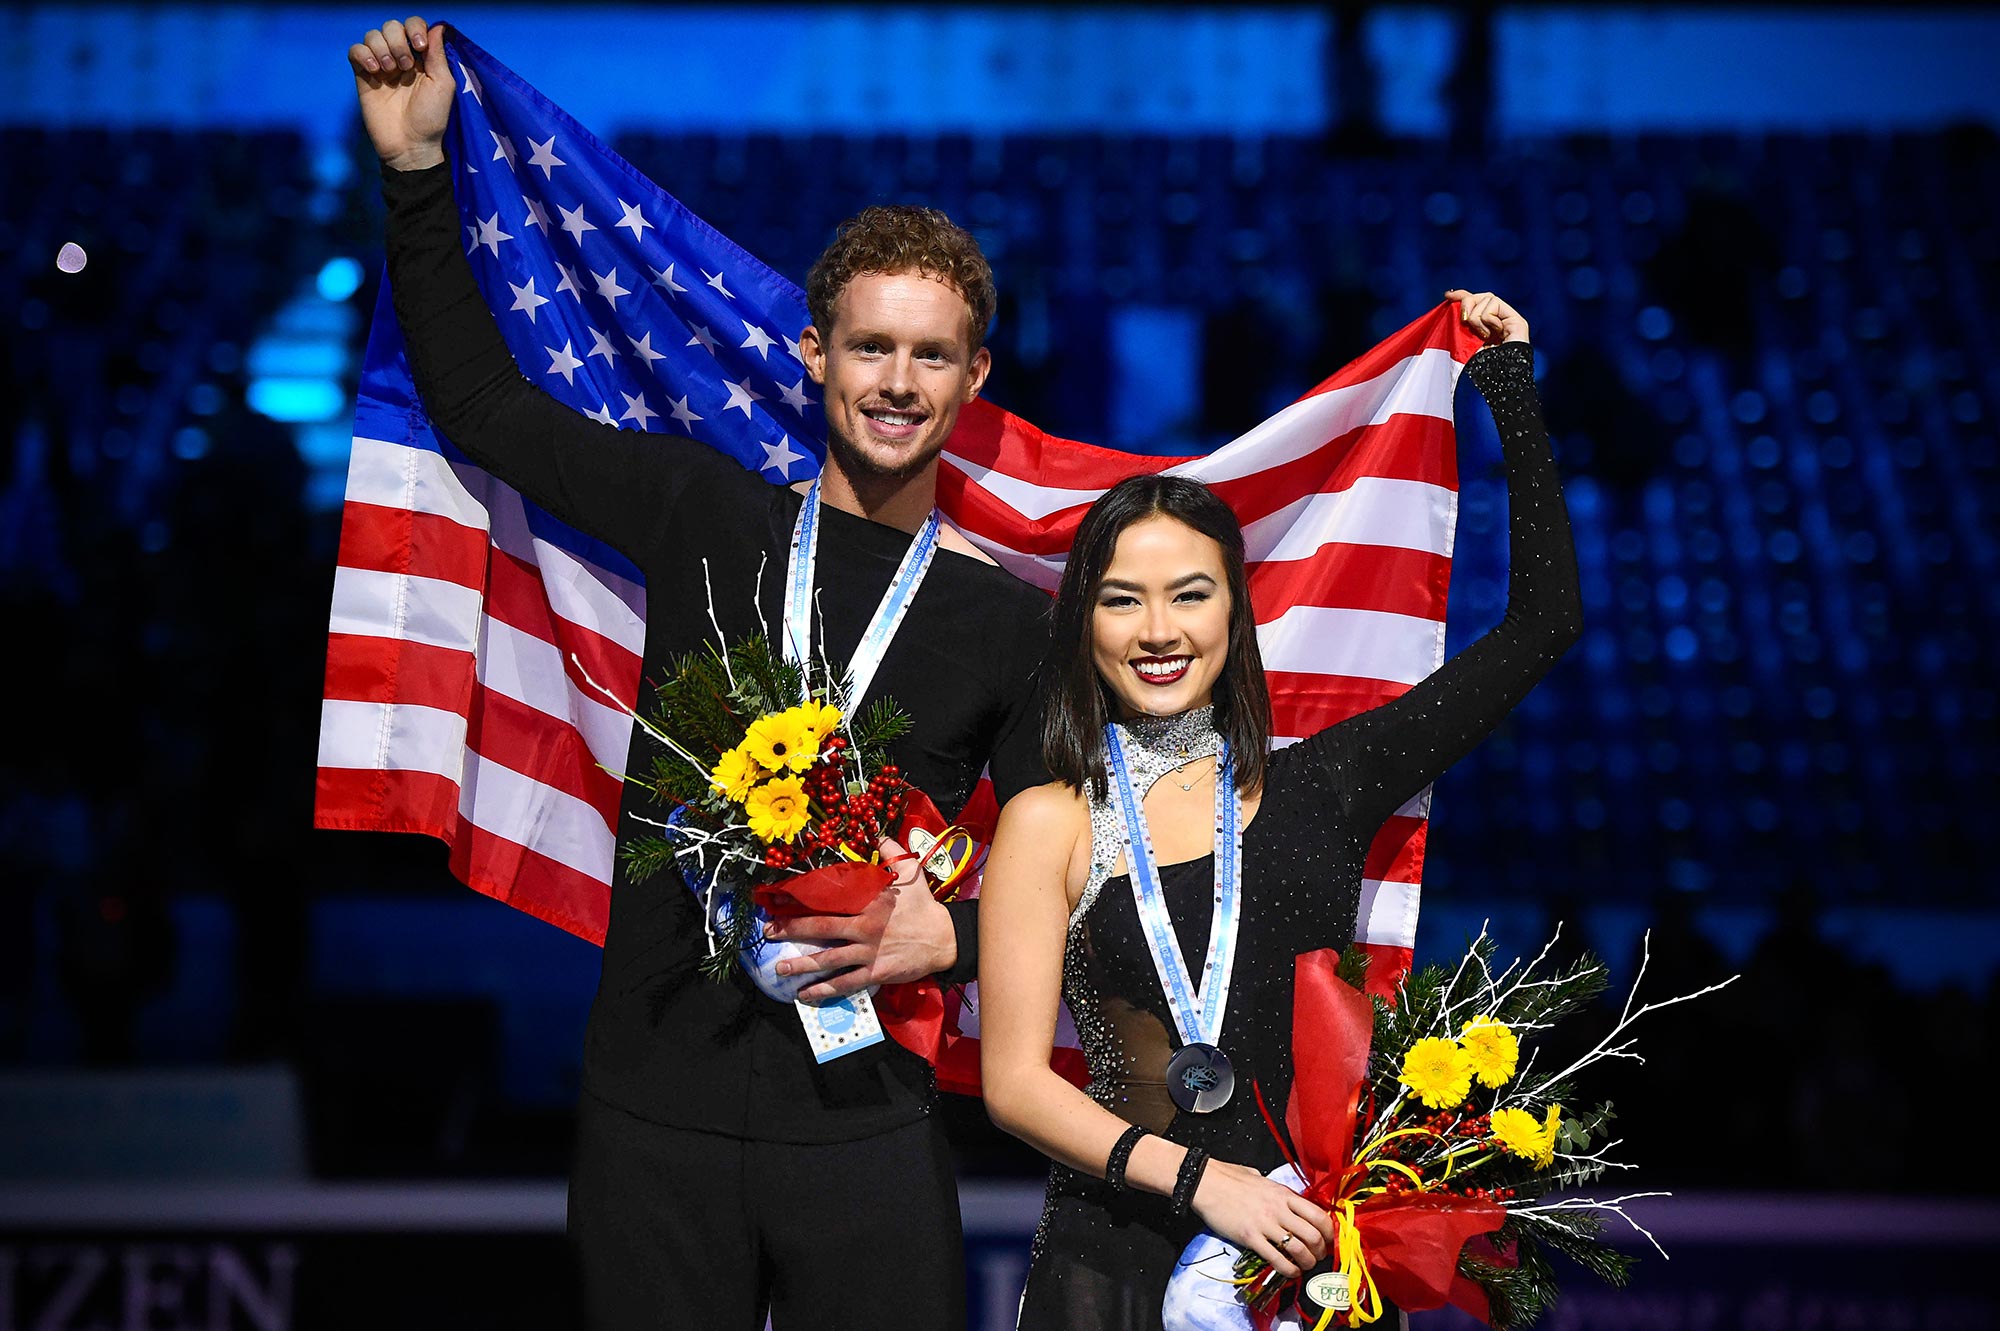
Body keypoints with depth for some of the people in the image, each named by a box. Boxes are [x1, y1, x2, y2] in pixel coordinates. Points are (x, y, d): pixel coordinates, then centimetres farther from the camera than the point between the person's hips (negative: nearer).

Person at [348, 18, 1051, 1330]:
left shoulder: (1011, 619, 2)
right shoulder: (706, 516, 6)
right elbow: (484, 404, 16)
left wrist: (953, 934, -14)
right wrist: (417, 172, 12)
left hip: (863, 1124, -1)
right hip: (657, 1108, 1)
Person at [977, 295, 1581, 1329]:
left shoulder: (1314, 785, 7)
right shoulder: (1050, 826, 1)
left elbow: (1542, 623, 10)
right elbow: (1014, 1079, -4)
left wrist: (1509, 387, 14)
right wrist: (1197, 1178, -17)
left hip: (1316, 1246, 2)